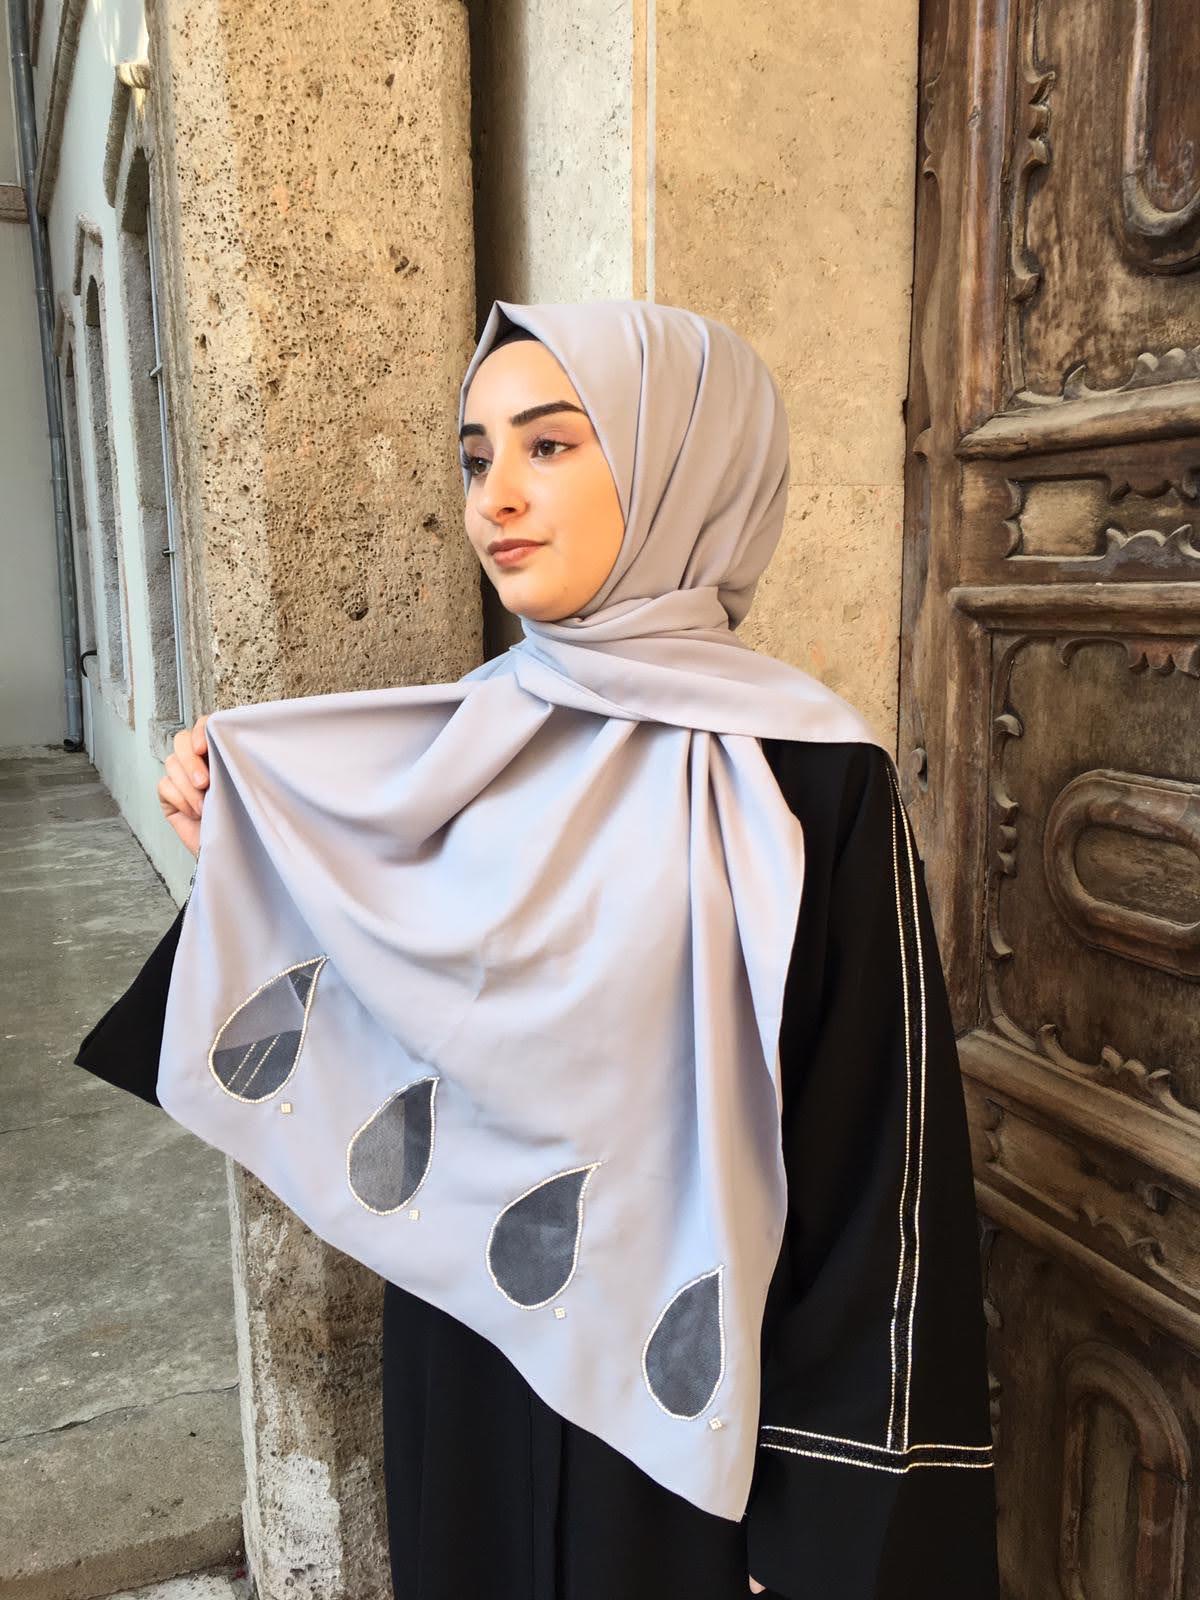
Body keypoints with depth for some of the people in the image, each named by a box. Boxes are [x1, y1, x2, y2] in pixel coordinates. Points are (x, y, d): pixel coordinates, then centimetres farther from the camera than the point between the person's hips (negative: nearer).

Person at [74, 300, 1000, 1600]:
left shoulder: (801, 773, -20)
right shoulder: (470, 735, -3)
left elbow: (876, 1175, -17)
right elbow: (384, 1014, 5)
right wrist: (235, 857, -8)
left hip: (668, 1390, -5)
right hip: (459, 1351, 5)